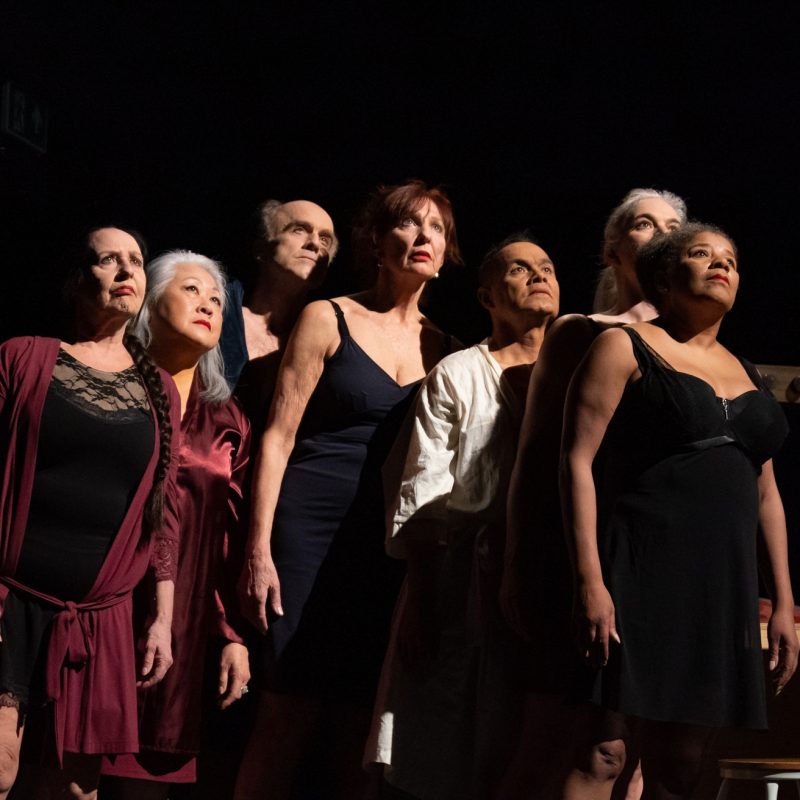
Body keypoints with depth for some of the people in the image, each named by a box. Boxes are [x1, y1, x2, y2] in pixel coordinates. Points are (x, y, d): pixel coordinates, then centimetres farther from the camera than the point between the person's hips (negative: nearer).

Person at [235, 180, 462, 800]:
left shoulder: (443, 348, 13)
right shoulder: (328, 319, 3)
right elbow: (278, 438, -1)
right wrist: (260, 551, -10)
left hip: (395, 545, 4)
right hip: (313, 532, -4)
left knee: (364, 725, 3)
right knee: (289, 718, -10)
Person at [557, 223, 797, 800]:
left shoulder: (747, 377, 20)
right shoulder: (626, 347, 3)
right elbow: (578, 460, -6)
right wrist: (590, 580, -16)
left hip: (722, 588, 6)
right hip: (640, 573, -6)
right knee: (601, 752, -12)